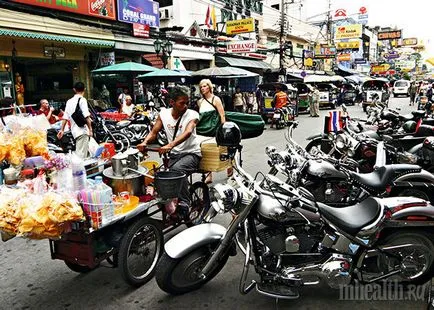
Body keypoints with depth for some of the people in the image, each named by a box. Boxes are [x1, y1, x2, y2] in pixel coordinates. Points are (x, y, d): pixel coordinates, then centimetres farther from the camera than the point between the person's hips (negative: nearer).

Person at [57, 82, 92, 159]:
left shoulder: (69, 101, 16)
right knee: (81, 154, -11)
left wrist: (62, 130, 19)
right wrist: (90, 129, -12)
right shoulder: (82, 100, -6)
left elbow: (65, 118, 14)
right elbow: (86, 116, -16)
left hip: (74, 130, 8)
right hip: (82, 130, -8)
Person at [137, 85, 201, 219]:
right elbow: (153, 133, 4)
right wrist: (145, 142, -21)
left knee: (177, 169, -35)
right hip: (174, 154, 4)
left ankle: (184, 204, -21)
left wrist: (170, 145, -47)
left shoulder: (192, 115, -11)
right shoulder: (164, 114, 2)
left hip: (191, 153, -4)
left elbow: (187, 132, -30)